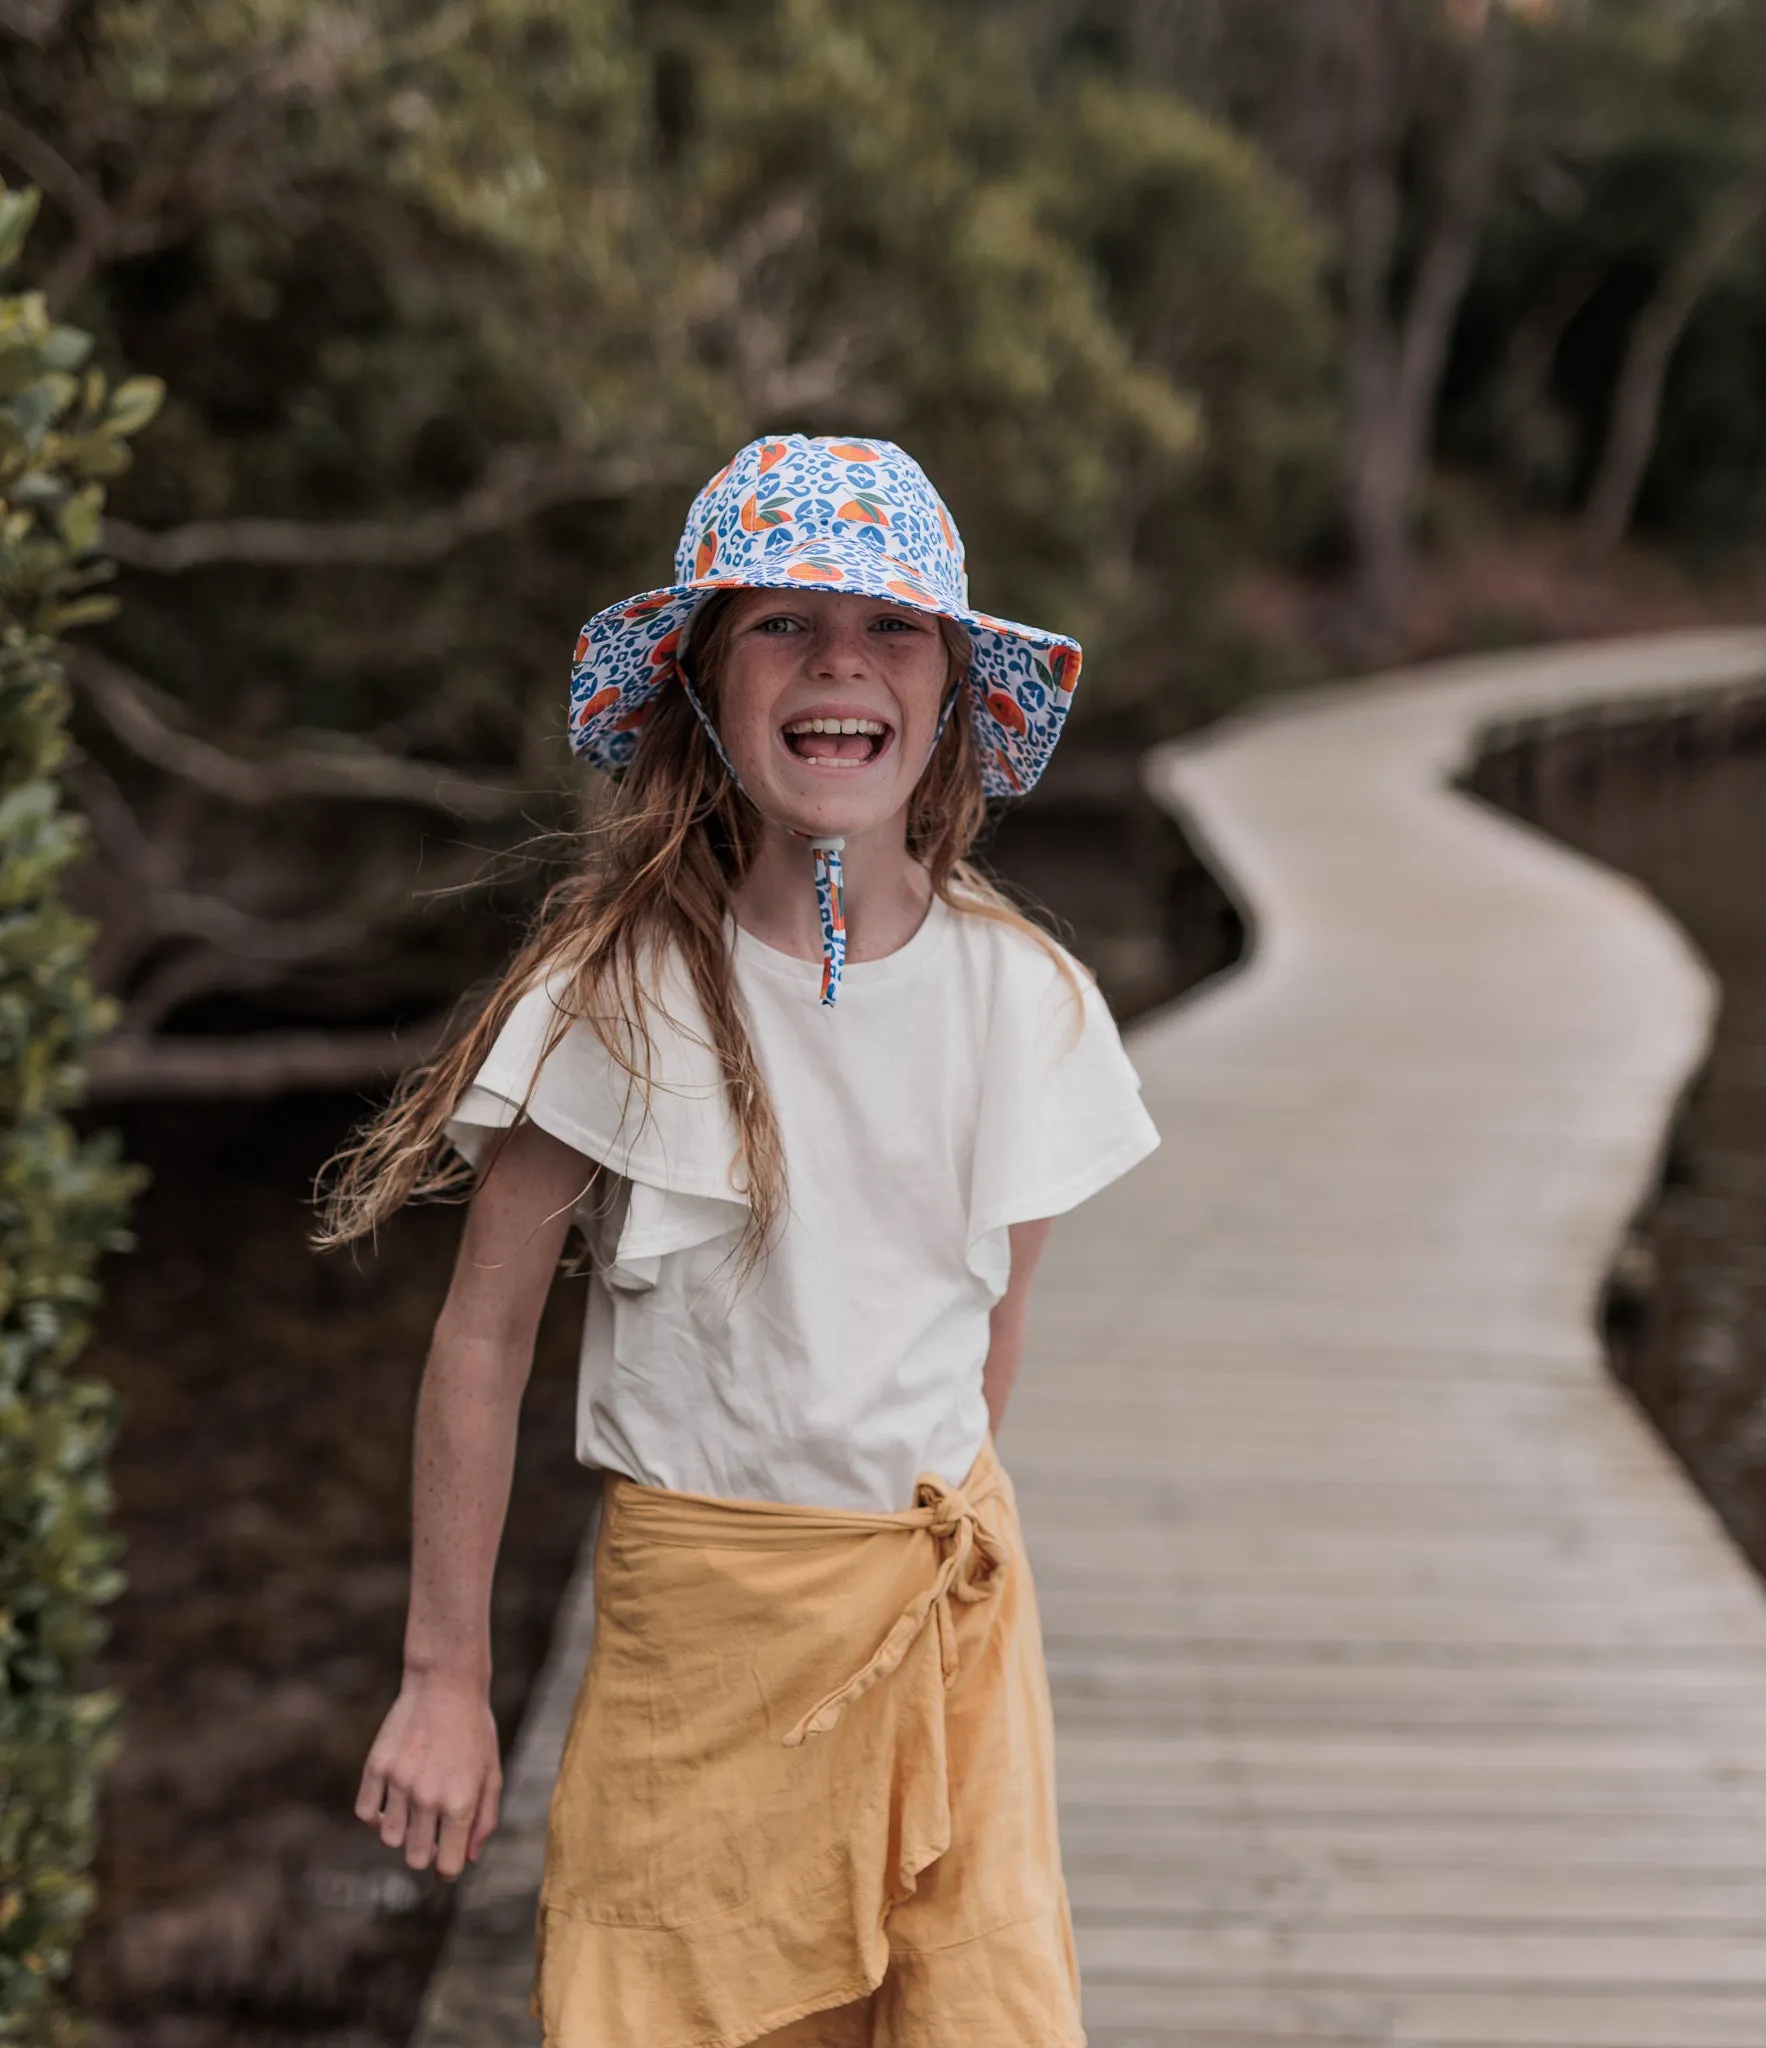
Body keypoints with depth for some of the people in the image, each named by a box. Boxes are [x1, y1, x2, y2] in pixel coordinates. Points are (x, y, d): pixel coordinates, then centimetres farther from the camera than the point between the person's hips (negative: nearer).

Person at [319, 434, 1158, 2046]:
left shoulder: (1030, 1000, -3)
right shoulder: (618, 998, -12)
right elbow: (481, 1339, -5)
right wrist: (447, 1673, -1)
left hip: (948, 1590, 3)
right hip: (699, 1600, -2)